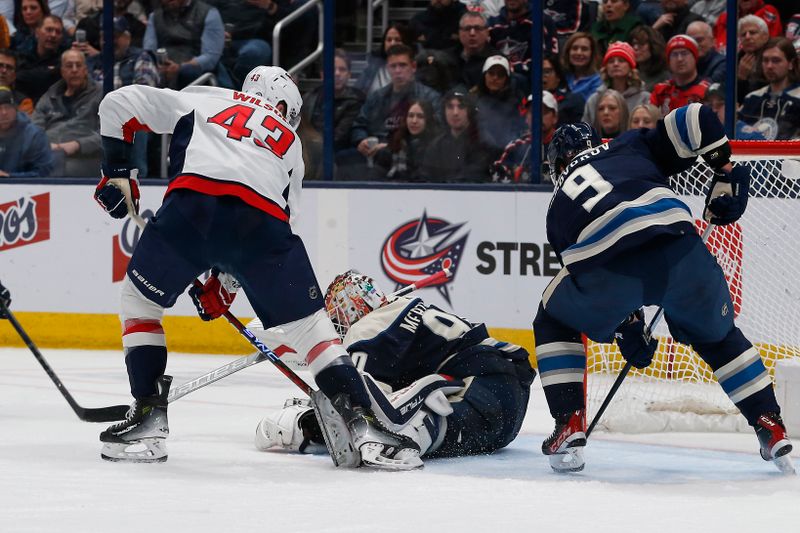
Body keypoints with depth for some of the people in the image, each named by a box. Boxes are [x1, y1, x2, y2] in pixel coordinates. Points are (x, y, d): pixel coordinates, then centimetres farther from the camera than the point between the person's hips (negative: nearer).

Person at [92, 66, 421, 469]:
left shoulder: (198, 100, 35)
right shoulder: (290, 143, 37)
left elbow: (118, 104, 26)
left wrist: (117, 173, 33)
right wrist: (226, 282, 37)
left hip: (192, 202, -1)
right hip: (263, 219, 1)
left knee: (139, 299, 23)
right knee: (310, 326, 14)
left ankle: (148, 418, 13)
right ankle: (363, 425, 1)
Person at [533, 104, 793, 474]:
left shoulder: (559, 207, 35)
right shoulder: (630, 148, 33)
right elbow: (695, 118, 19)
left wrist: (627, 329, 45)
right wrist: (725, 174, 28)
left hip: (605, 263, -1)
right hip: (676, 244, 1)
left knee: (554, 325, 30)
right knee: (717, 334, 29)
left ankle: (569, 427, 17)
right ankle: (771, 428, 22)